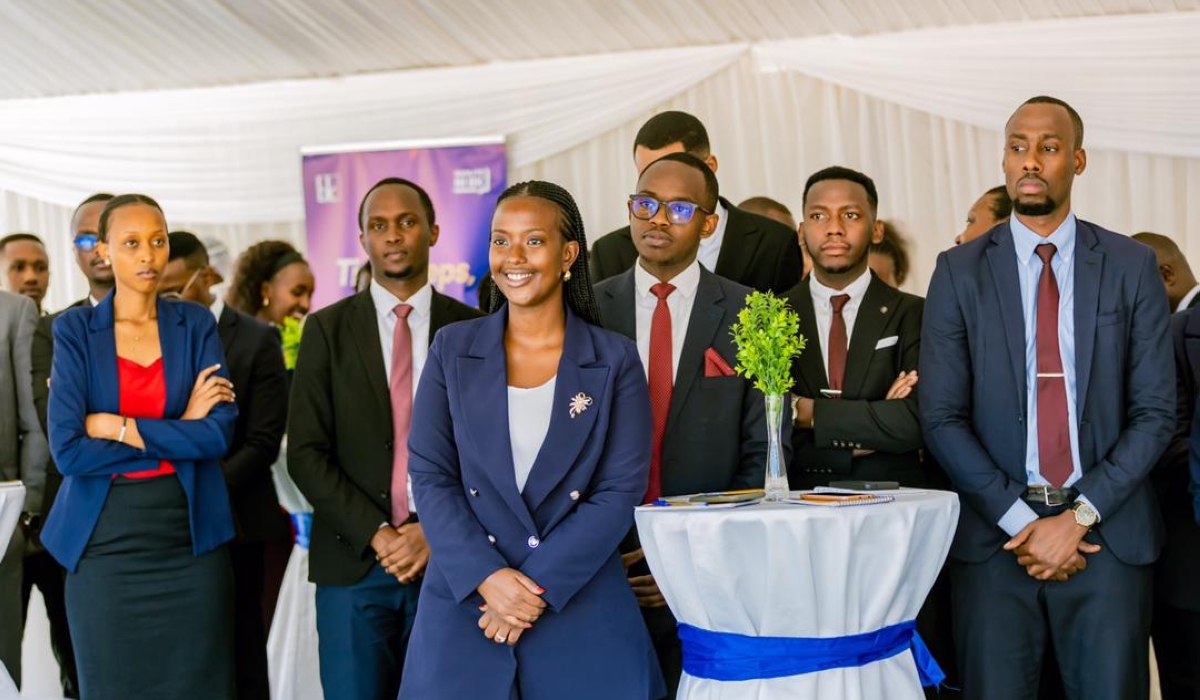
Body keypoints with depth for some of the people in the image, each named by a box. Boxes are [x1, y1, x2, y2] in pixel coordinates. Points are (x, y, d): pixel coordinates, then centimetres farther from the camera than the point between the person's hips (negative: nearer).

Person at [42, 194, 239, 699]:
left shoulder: (196, 324, 4)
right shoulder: (75, 330, -1)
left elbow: (220, 432, -9)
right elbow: (67, 449, -12)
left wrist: (116, 426, -13)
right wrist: (180, 432, -10)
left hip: (191, 538, 1)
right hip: (105, 540, -1)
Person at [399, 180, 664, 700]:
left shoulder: (615, 360, 1)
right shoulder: (453, 350, 5)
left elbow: (622, 489, -5)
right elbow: (430, 476, 0)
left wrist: (538, 585, -13)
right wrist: (487, 577, -13)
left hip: (583, 612, -1)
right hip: (463, 605, 1)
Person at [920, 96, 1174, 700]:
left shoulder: (1131, 266, 5)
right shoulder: (960, 271, 4)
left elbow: (1154, 412, 1)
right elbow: (942, 418, -1)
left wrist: (1080, 517, -9)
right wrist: (1020, 521, -10)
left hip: (1107, 536, 0)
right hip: (994, 536, 0)